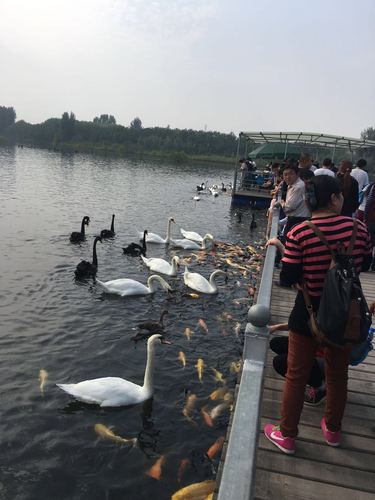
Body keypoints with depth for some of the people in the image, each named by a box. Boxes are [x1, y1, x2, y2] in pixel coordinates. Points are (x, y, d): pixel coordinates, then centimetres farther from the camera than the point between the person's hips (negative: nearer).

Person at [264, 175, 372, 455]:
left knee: (296, 376, 14)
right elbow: (365, 265, 5)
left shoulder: (299, 233, -20)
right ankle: (333, 430, 44)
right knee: (338, 374, 23)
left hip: (310, 313, -3)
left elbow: (287, 278, -18)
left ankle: (287, 435, 29)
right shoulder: (359, 228, -10)